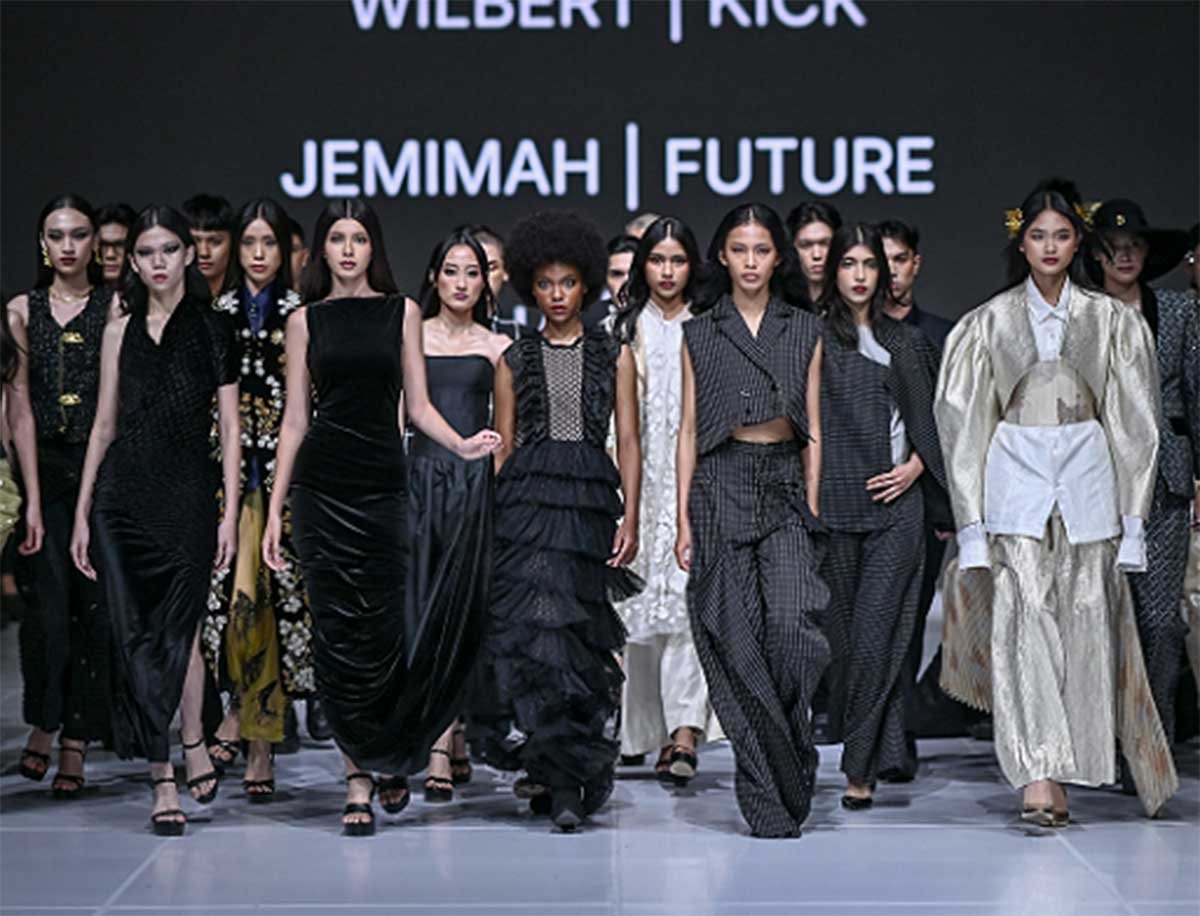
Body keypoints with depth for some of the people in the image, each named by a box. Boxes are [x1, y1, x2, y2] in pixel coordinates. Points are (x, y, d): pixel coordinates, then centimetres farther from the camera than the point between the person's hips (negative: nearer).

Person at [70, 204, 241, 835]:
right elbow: (105, 423, 13)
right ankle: (182, 759, 6)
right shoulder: (121, 331, 12)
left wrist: (230, 512, -4)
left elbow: (230, 427, 3)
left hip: (187, 493, -3)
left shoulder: (212, 329, 4)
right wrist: (82, 511, 8)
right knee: (136, 635, -1)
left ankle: (171, 770, 14)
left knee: (178, 629, -2)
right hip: (122, 493, 3)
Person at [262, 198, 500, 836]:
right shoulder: (306, 320, 8)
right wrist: (274, 510, 3)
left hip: (383, 482, 0)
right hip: (321, 483, 0)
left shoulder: (402, 312, 8)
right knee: (337, 631, -1)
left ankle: (389, 759, 24)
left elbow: (417, 405, 7)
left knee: (381, 629, -1)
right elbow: (294, 420, 7)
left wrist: (461, 445, -12)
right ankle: (359, 782, 7)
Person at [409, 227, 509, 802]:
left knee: (459, 607, -6)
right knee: (423, 606, -4)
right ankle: (453, 744, 8)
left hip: (475, 481, -1)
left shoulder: (496, 347, 10)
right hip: (421, 475, 1)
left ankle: (440, 752, -6)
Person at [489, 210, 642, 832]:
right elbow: (502, 446, 12)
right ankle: (566, 781, -11)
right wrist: (488, 518, 3)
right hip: (526, 499, 0)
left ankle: (561, 776, 9)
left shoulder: (614, 355, 11)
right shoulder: (515, 360, 13)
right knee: (537, 627, -12)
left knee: (580, 633, -3)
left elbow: (628, 443, 6)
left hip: (591, 500, 0)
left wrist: (629, 518, -5)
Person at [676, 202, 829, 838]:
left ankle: (789, 749, 4)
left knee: (790, 624, -19)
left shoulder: (804, 331, 11)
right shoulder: (700, 333, 9)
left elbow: (813, 431, 10)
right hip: (721, 486, 0)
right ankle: (767, 800, 4)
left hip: (785, 486, 0)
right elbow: (688, 429, 7)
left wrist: (812, 509, 2)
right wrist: (683, 518, 0)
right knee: (735, 639, -3)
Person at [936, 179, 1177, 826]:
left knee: (1084, 624, 0)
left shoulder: (1112, 321, 7)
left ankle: (1063, 774, 9)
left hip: (1087, 480, 1)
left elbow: (1133, 423, 8)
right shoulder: (990, 322, 6)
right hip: (1016, 479, -1)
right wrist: (972, 519, 0)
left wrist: (1132, 517, 2)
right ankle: (1038, 775, -19)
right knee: (1023, 620, -13)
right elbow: (965, 421, 6)